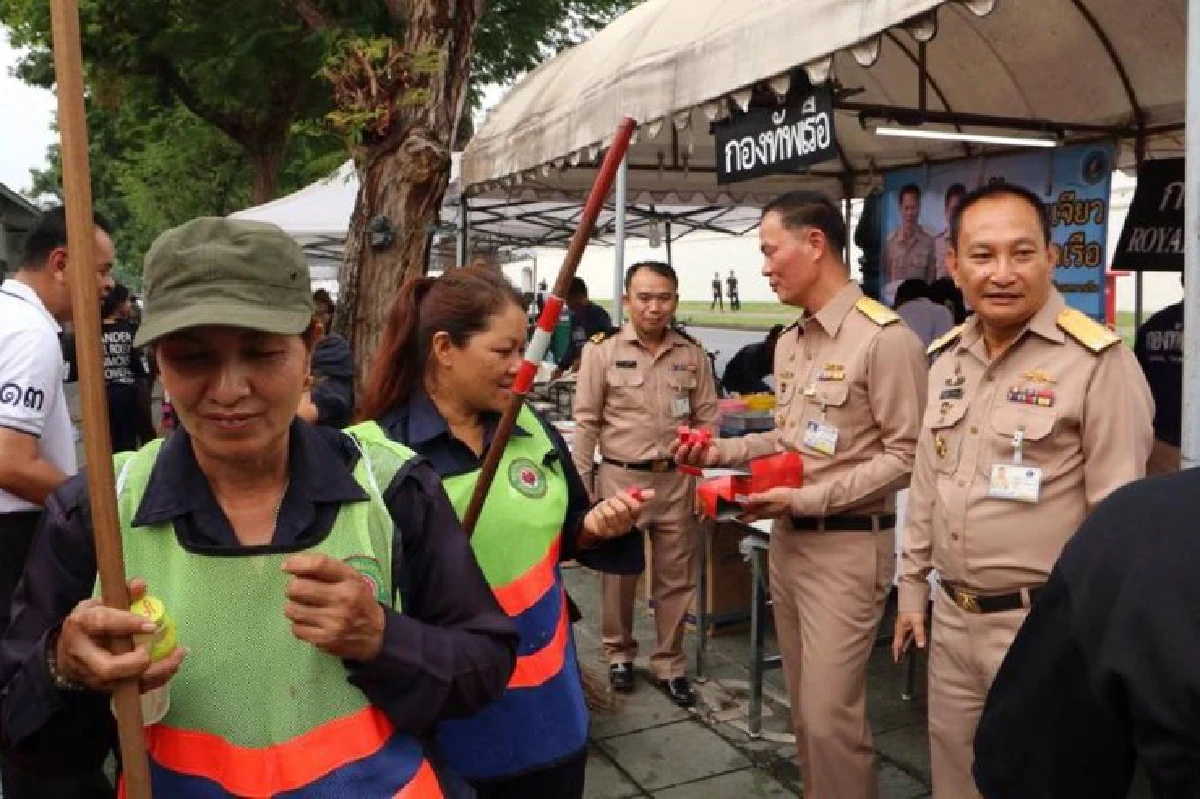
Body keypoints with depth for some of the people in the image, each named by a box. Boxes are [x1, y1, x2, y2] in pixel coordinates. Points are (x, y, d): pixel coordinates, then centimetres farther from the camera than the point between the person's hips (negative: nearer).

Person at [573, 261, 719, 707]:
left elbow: (707, 419, 7)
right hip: (620, 478, -2)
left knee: (675, 578, 11)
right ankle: (619, 653, 33)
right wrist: (580, 485, -5)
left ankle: (669, 665, 27)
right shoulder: (602, 350, -4)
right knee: (618, 574, 12)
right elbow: (586, 422, -3)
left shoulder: (693, 355, 3)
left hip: (677, 480, 2)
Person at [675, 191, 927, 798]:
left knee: (830, 715, -2)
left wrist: (807, 499, -21)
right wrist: (723, 451, 4)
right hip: (787, 538, 8)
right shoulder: (789, 342, 11)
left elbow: (905, 455, -18)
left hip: (846, 546, -8)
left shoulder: (885, 339, -16)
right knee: (804, 704, 18)